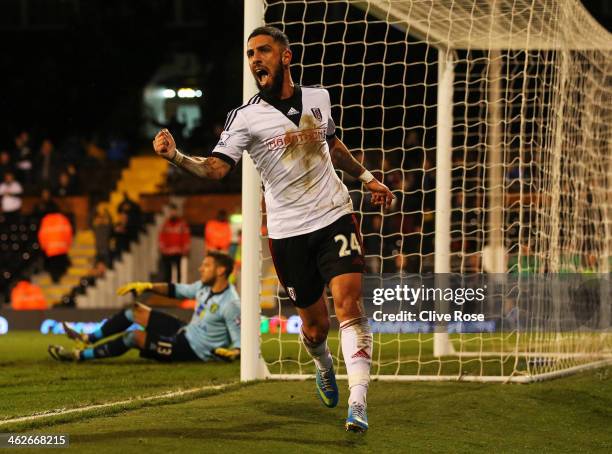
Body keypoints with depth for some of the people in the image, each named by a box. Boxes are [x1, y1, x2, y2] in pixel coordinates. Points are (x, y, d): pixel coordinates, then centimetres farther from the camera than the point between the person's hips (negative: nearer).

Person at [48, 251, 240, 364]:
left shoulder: (230, 304, -24)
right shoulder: (205, 287, 2)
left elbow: (240, 345, -24)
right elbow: (176, 290, 16)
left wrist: (230, 353, -44)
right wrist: (147, 286, 6)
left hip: (193, 350, -9)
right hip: (185, 332, 9)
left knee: (135, 336, -17)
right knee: (136, 311, 10)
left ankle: (79, 355, -8)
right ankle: (89, 339, 19)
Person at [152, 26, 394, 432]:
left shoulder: (318, 98, 5)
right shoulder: (245, 117, -7)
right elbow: (216, 168, -19)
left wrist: (367, 177, 24)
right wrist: (176, 156, -36)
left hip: (335, 216, 1)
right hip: (288, 232, -1)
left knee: (349, 302, -17)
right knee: (315, 325, 5)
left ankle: (358, 403, -19)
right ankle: (325, 366, 42)